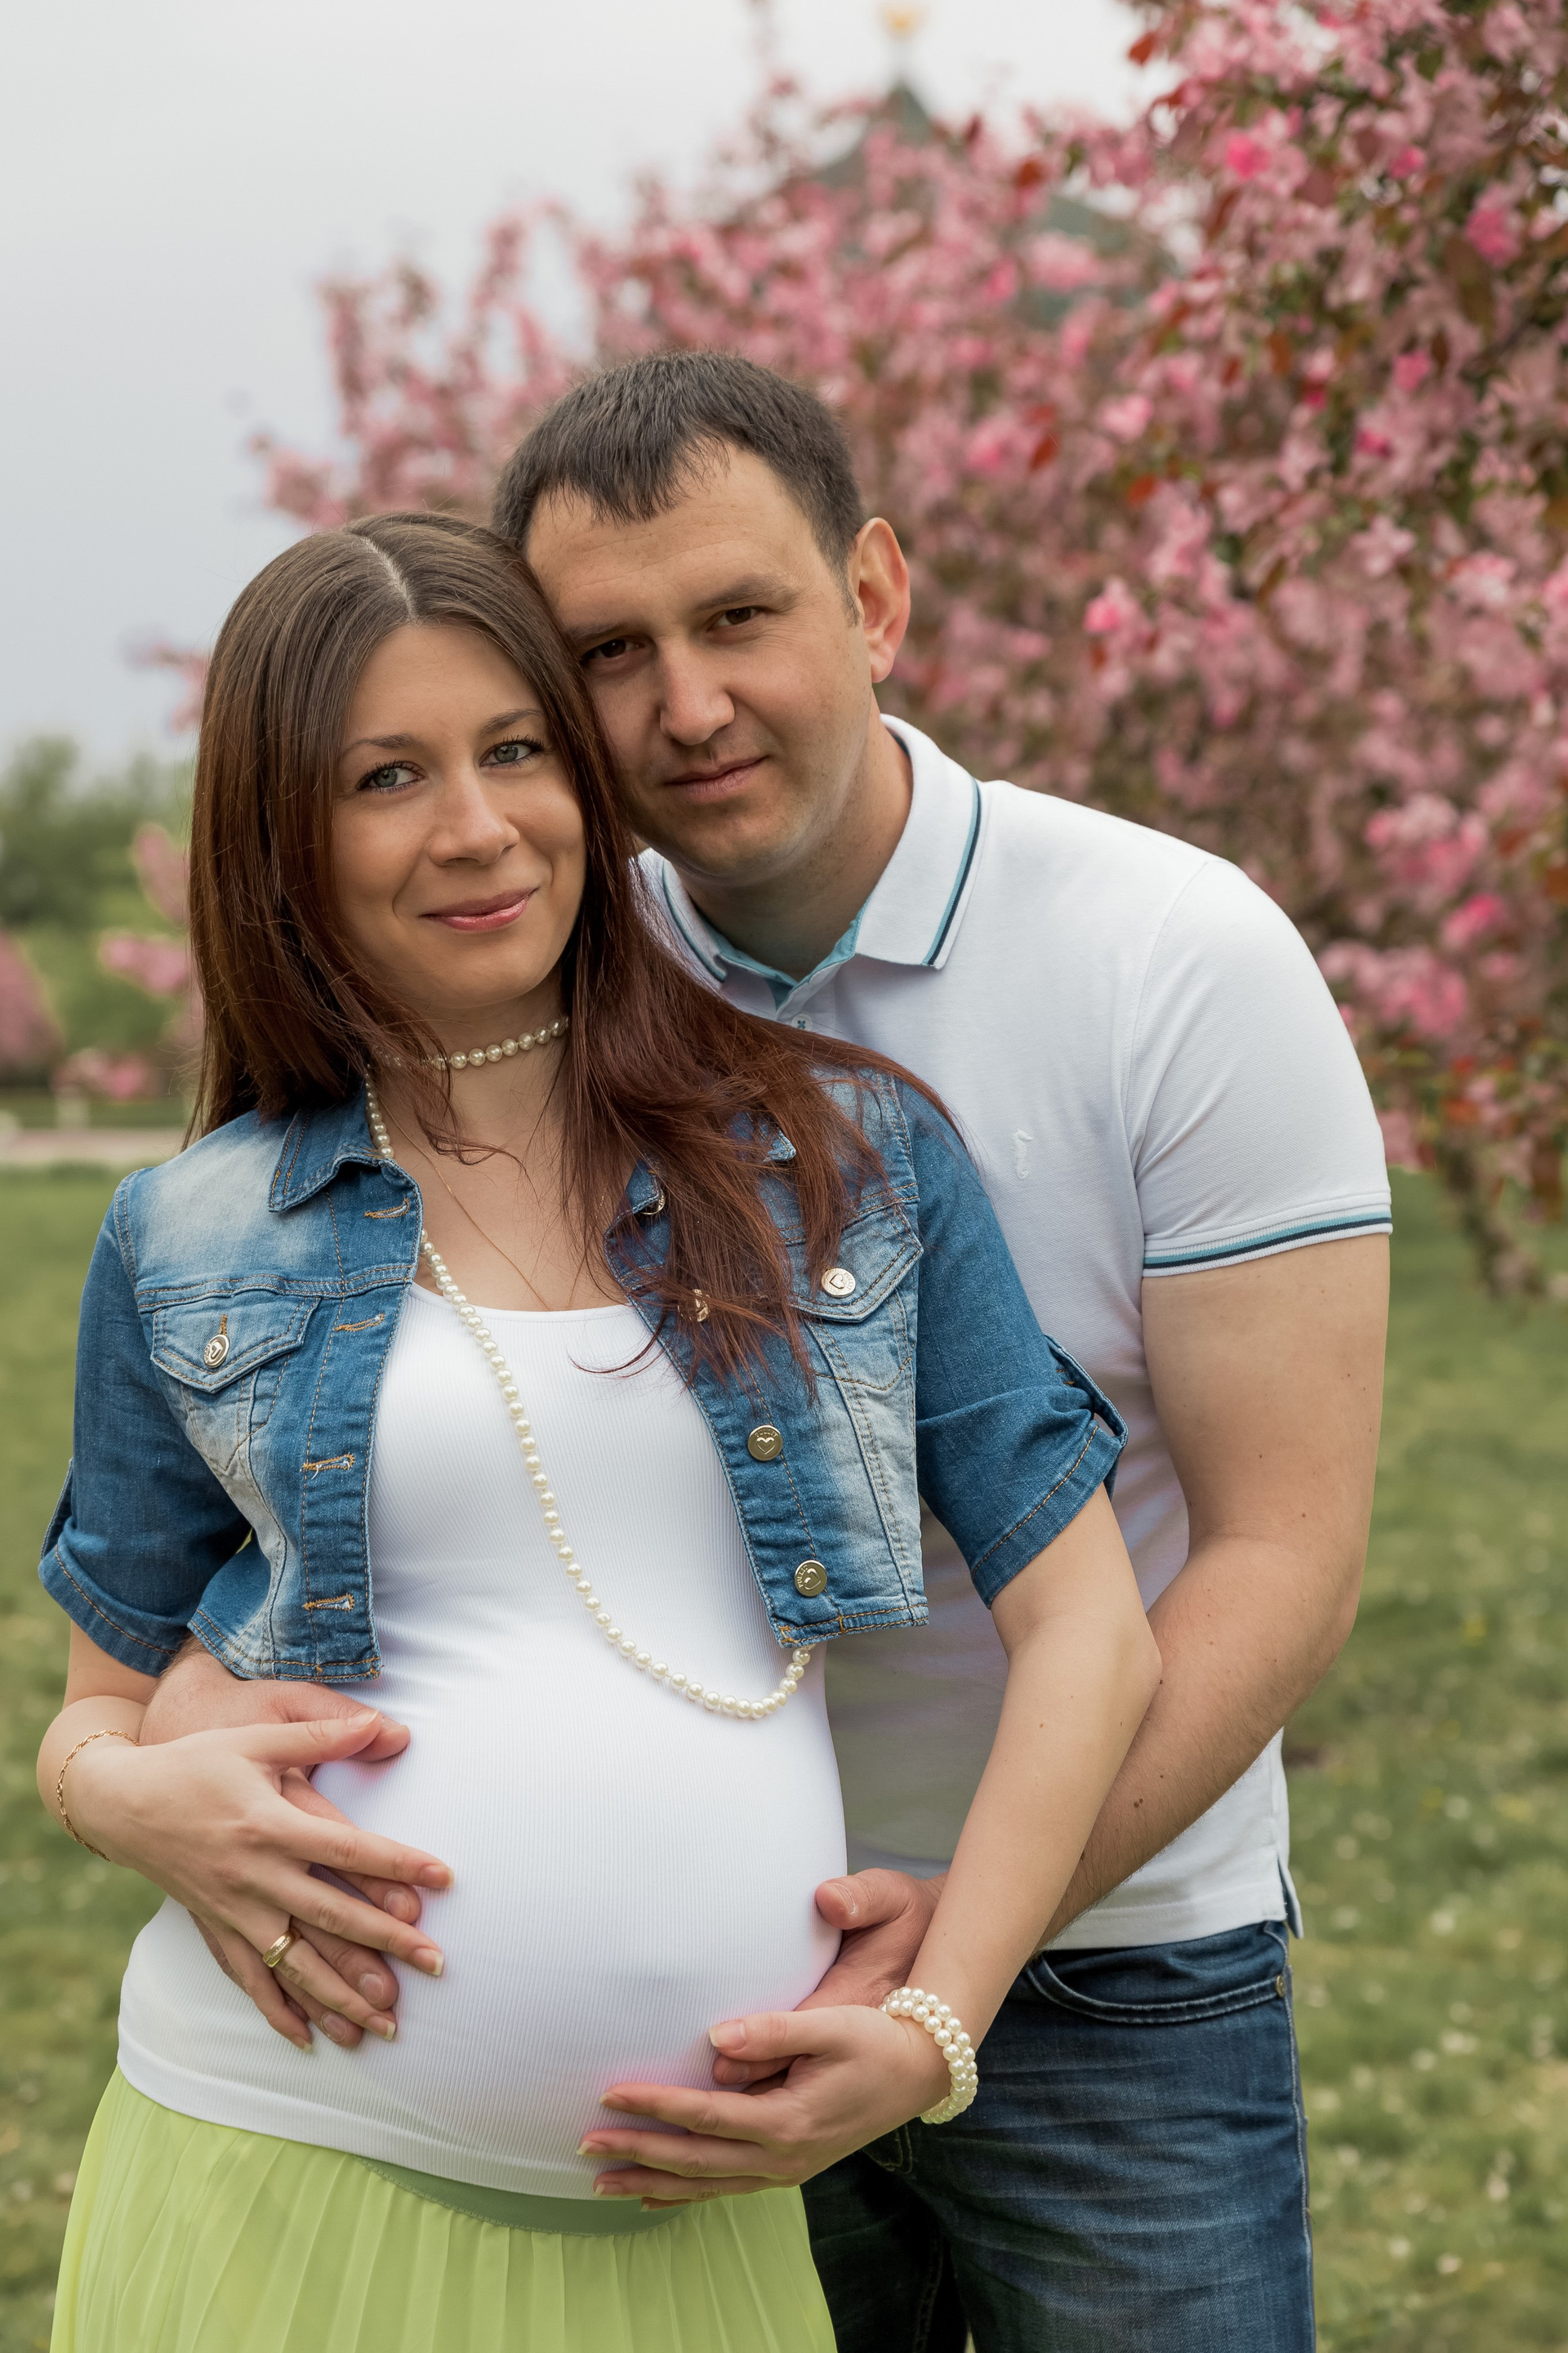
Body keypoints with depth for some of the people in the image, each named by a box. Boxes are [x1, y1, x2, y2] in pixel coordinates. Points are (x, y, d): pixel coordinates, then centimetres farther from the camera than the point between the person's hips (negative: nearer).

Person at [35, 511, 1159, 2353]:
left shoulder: (860, 1155, 5)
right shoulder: (190, 1243, 6)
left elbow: (1085, 1629, 4)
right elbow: (97, 1707, 15)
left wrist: (933, 2027, -7)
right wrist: (134, 1794, -9)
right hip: (285, 2169, 0)